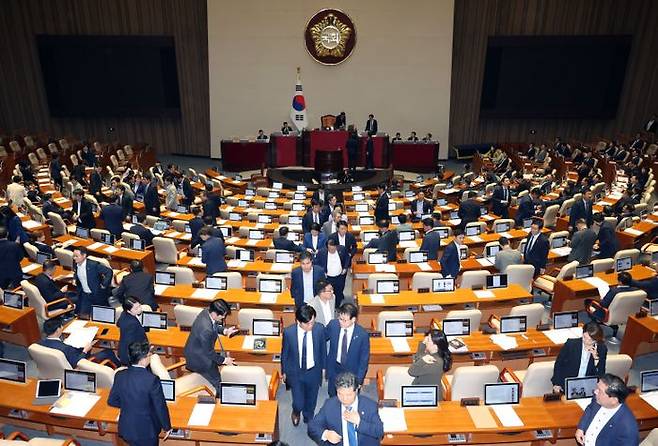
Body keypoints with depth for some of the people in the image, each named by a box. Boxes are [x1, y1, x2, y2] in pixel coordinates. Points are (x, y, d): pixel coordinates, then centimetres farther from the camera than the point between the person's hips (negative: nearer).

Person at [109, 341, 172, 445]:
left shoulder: (120, 376, -12)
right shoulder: (152, 380, -27)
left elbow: (112, 401, 1)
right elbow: (160, 407, -17)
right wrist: (167, 427, -2)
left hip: (126, 428, 4)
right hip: (146, 431, -4)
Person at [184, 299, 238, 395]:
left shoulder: (207, 311, -17)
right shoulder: (206, 329, -40)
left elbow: (214, 326, 6)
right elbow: (208, 352, -25)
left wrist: (224, 330, -11)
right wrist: (223, 360, -13)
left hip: (202, 348, 8)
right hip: (197, 357, -8)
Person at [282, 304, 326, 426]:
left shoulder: (320, 329, -20)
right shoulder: (288, 332, -23)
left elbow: (323, 349, -3)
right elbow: (284, 353, -6)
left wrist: (323, 367, 8)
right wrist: (284, 371, 5)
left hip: (313, 371, 2)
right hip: (295, 372, -1)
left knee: (311, 400, 20)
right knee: (299, 403, 3)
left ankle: (308, 419, 54)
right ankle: (296, 412, 42)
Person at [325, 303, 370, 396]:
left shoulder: (362, 334, -24)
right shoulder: (333, 325, -17)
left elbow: (364, 359, -13)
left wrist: (359, 380, -11)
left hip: (352, 372, -2)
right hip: (334, 369, 3)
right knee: (333, 398, 21)